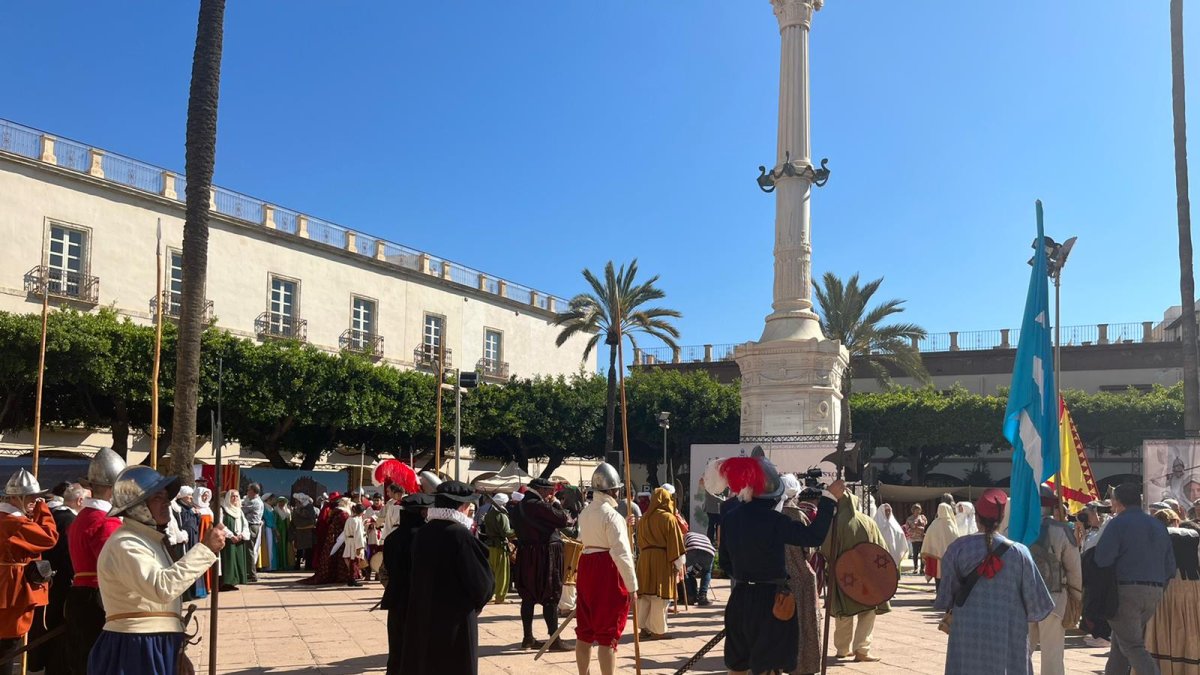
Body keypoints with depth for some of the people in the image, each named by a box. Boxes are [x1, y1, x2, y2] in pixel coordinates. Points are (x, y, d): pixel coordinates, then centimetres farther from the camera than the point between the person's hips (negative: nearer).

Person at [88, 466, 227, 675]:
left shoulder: (150, 539, 18)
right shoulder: (124, 544, -14)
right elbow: (162, 587, -30)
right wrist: (205, 549, -26)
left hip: (157, 649, 9)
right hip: (134, 651, -9)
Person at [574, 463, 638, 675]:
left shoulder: (584, 513, 11)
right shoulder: (612, 515, -14)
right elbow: (621, 553, -19)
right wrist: (632, 585, -15)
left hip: (586, 568, 8)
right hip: (608, 572, -8)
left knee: (585, 631, 14)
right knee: (607, 634, -2)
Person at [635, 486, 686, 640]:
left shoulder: (643, 519, 9)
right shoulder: (668, 518, -9)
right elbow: (674, 542, -10)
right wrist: (678, 564, -5)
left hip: (645, 559, 6)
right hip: (662, 559, -6)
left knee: (645, 594, 11)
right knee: (660, 596, 0)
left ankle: (644, 628, 15)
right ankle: (657, 630, 3)